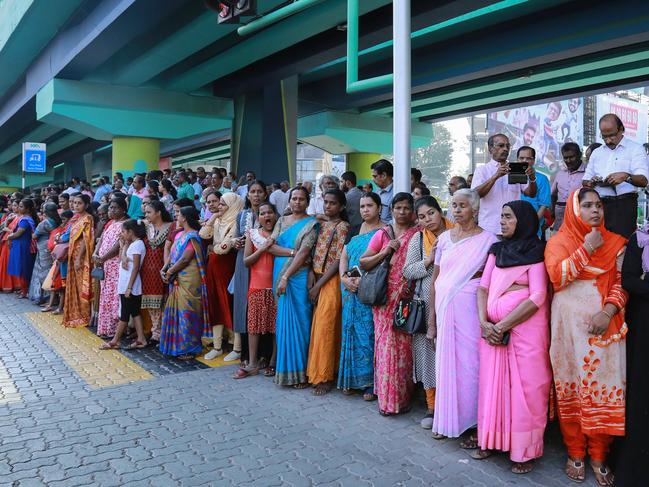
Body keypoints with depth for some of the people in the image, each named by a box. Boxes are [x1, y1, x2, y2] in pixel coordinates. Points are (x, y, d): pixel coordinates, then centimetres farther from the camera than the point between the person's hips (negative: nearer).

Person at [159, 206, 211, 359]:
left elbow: (184, 259, -18)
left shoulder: (192, 236, -14)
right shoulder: (179, 234, 13)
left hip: (189, 280, -9)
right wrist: (165, 269, 0)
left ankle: (189, 348, 7)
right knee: (175, 311, 14)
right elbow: (172, 254, 14)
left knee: (186, 312, -3)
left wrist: (170, 272, -10)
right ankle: (177, 345, 25)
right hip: (177, 280, 9)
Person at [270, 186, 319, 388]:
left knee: (298, 321, -3)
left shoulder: (311, 224, -3)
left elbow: (304, 253, -12)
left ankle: (299, 371, 6)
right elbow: (270, 246, 3)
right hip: (279, 275, 5)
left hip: (298, 278, -5)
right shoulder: (282, 221, 13)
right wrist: (292, 252, -12)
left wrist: (286, 277, -18)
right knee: (282, 321, 7)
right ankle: (285, 367, 16)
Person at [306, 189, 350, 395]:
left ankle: (325, 377, 5)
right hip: (317, 279, 6)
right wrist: (312, 277, -1)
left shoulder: (342, 226, -7)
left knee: (325, 328, -4)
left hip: (331, 281, -6)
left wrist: (318, 285, -13)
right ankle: (317, 372, 21)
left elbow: (338, 260, -13)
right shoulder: (322, 224, 13)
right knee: (318, 327, 10)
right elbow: (315, 253, 14)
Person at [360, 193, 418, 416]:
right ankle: (387, 397, 13)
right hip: (385, 297, 0)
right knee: (386, 344, 1)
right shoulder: (382, 234, 7)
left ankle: (403, 397, 15)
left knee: (405, 345, 1)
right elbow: (363, 263, 5)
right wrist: (384, 252, -8)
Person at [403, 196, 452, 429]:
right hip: (426, 304, 1)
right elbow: (407, 271, 2)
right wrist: (428, 261, -10)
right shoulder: (417, 239, 5)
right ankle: (432, 407, 20)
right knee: (429, 351, 5)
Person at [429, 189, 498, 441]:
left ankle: (473, 424, 16)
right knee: (446, 362, 10)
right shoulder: (444, 238, 9)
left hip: (470, 308, -4)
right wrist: (432, 318, 8)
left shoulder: (487, 239, -1)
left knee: (470, 364, 0)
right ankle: (446, 420, 26)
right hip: (444, 307, 4)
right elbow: (436, 279, 10)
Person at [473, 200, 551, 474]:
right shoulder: (496, 250, 14)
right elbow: (483, 287, 10)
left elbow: (538, 297, -12)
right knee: (492, 384, 9)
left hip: (525, 327, -5)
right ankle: (490, 440, 22)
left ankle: (525, 451, 12)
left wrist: (503, 325, -13)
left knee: (524, 387, 0)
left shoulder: (535, 252, -3)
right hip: (492, 328, 5)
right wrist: (484, 323, -5)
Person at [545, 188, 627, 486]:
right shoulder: (559, 240, 4)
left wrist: (608, 311, -10)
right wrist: (587, 249, -12)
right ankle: (575, 453, 16)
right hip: (569, 323, -1)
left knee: (602, 385, 1)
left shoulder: (614, 242, 10)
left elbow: (621, 282, 5)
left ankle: (598, 456, 16)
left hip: (604, 323, 2)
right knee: (571, 386, 4)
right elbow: (557, 276, -10)